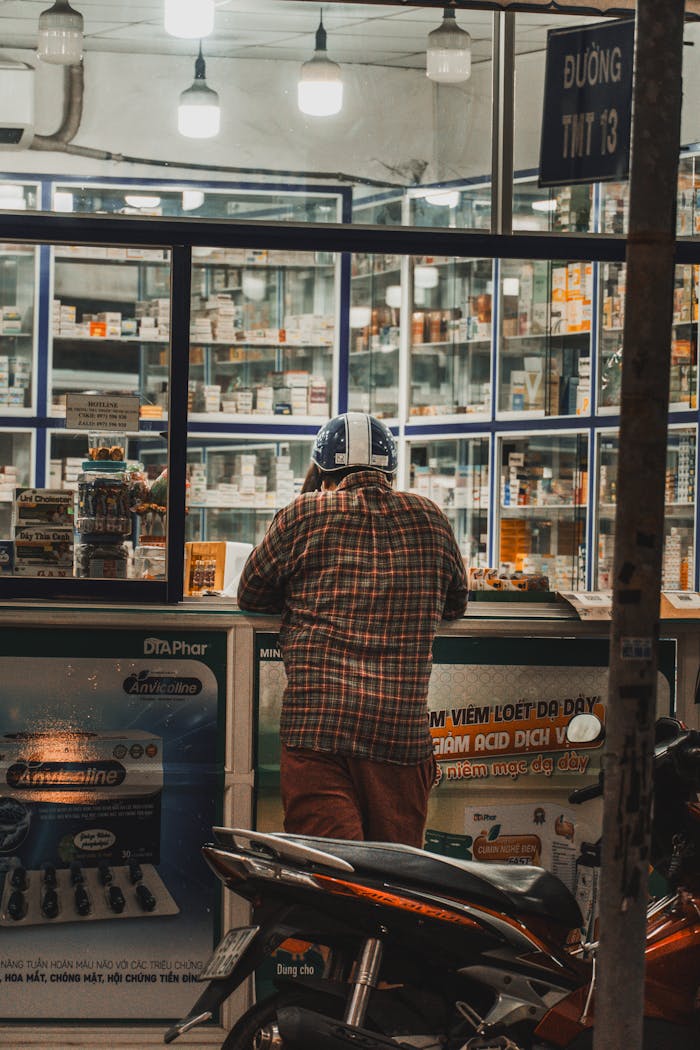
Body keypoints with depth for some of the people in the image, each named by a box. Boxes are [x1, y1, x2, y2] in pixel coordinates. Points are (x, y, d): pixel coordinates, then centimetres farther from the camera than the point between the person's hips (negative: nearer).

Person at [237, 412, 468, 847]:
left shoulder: (303, 514, 4)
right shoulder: (431, 518, 12)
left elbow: (251, 595, 16)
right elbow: (456, 603, 27)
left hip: (317, 724, -2)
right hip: (402, 728, 2)